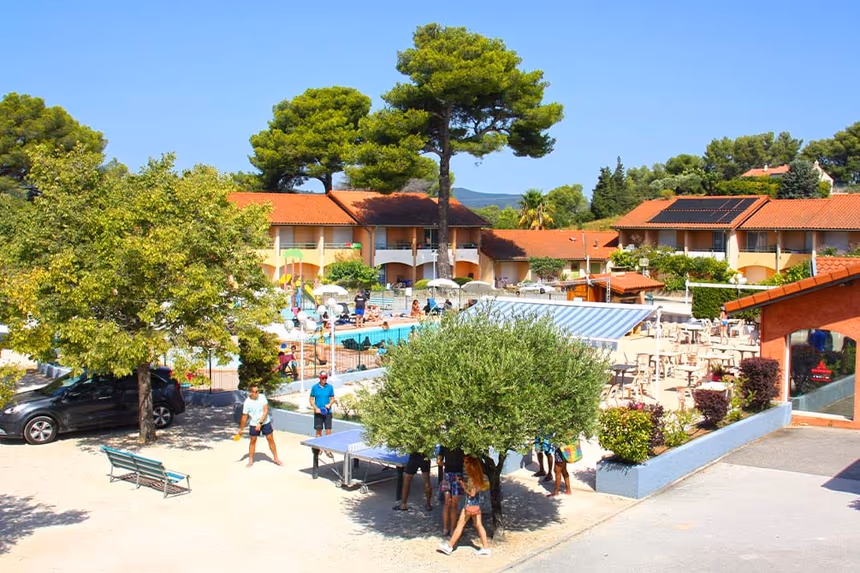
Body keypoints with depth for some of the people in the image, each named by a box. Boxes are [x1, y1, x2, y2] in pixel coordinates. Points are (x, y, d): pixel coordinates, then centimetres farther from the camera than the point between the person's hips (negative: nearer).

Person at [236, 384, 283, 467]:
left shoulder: (262, 397, -14)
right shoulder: (247, 403, -16)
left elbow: (266, 411, -16)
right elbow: (244, 417, -7)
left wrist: (260, 423, -23)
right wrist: (241, 430, -2)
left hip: (265, 422, 1)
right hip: (253, 424, -1)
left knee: (271, 439, 4)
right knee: (253, 441, 6)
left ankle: (276, 459, 15)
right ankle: (250, 461, 19)